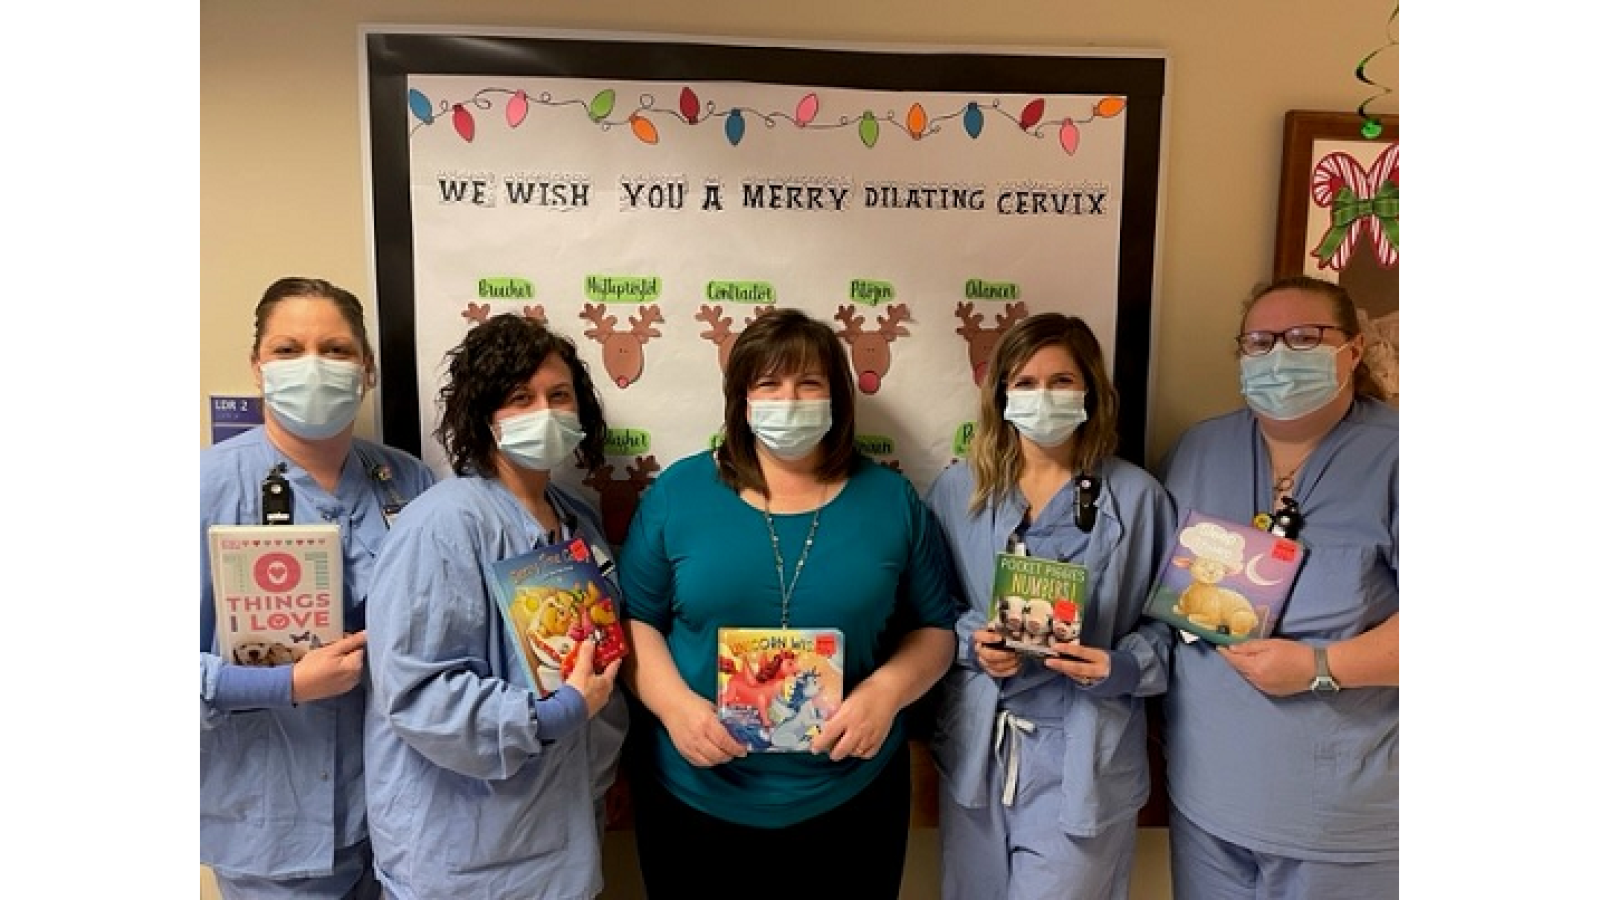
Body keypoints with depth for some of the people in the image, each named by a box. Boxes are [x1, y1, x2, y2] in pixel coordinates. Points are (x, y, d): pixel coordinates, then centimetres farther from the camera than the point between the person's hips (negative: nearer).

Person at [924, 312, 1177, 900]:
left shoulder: (1137, 496, -3)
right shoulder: (956, 489, 2)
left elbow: (1171, 620, 2)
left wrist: (1123, 668, -16)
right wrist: (969, 642, -12)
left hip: (1084, 756, -2)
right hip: (976, 747, 3)